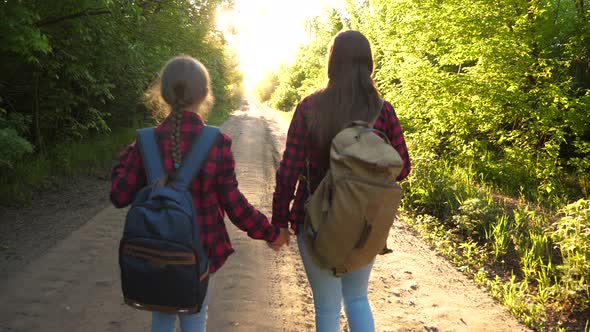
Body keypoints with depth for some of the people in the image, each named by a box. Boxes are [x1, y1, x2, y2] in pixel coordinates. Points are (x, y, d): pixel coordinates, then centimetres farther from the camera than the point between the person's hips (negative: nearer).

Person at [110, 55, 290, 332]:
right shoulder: (217, 143, -14)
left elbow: (120, 197, -6)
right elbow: (233, 204, -12)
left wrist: (125, 161, 12)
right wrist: (271, 233, 1)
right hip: (202, 249, -1)